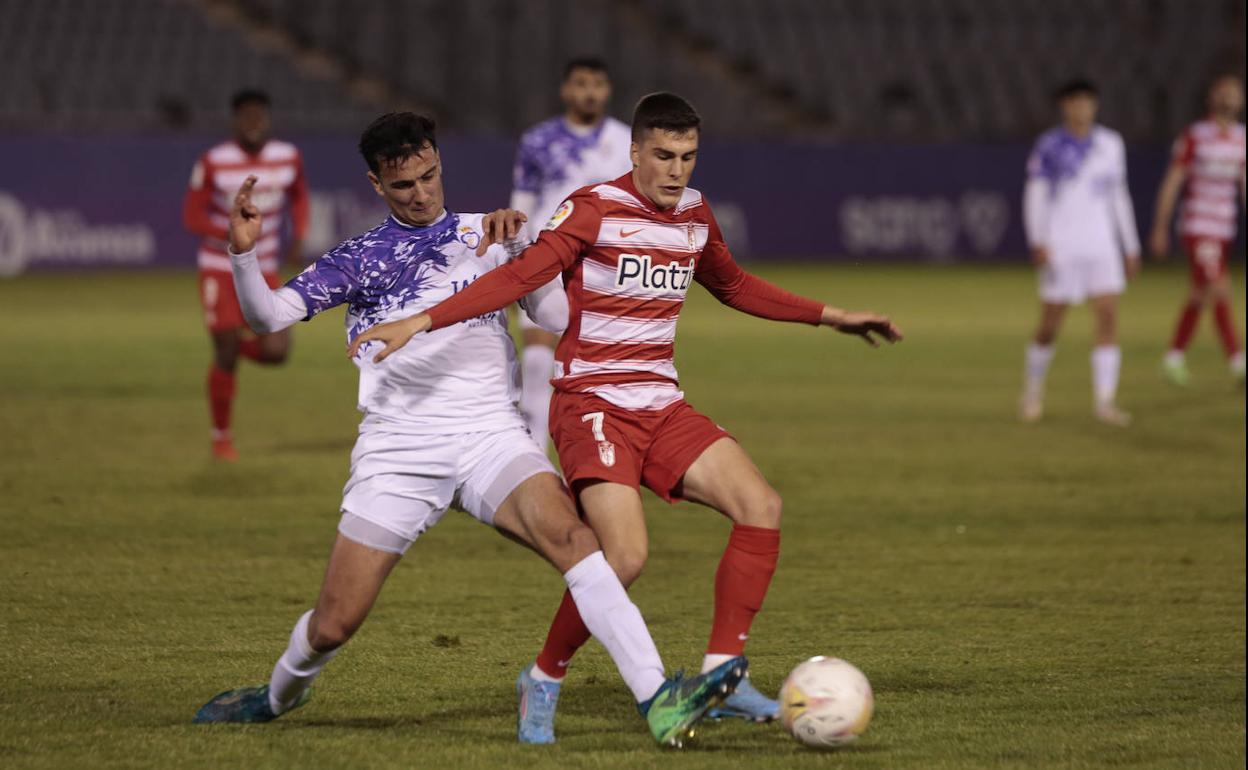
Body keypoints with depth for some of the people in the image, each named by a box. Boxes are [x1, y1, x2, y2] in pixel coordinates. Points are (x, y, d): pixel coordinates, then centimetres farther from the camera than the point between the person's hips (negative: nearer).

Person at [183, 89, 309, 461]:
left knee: (276, 353, -10)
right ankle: (221, 437, 16)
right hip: (219, 269, -3)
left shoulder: (287, 157, -4)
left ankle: (240, 342, 26)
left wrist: (299, 236, -1)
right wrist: (231, 234, -27)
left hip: (263, 272, 3)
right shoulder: (213, 162, -14)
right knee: (226, 356, -4)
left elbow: (299, 196, 16)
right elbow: (192, 215, -10)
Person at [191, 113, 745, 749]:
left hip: (490, 433, 0)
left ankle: (658, 701, -38)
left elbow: (557, 316, 5)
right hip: (398, 450, 0)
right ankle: (280, 694, 35)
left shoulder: (486, 235, 12)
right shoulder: (358, 259, 10)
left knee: (569, 534, -29)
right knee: (333, 626, -1)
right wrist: (244, 253, -15)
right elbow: (268, 315, 3)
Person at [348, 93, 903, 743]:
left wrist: (829, 317, 34)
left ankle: (722, 674, -4)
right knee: (625, 555, -24)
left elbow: (735, 287, 30)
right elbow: (521, 276, -20)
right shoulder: (595, 209, -10)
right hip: (592, 403, -7)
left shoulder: (694, 214, 11)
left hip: (662, 407, 7)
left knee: (761, 506, -12)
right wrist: (421, 321, -32)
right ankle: (544, 682, -3)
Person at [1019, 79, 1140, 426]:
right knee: (1050, 325, 1)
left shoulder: (1111, 144, 11)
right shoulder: (1050, 145, -2)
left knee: (1108, 316, -10)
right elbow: (1035, 195, -3)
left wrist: (1131, 247, 16)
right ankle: (1033, 391, 23)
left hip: (1101, 245, 3)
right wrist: (1037, 241, -14)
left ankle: (1104, 401, -9)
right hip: (1060, 247, -3)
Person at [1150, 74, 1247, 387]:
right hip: (1196, 228, -6)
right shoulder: (1194, 136, -9)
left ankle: (1174, 357, 25)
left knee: (1200, 295, 12)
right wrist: (1160, 229, -6)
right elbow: (1172, 183, -6)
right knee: (1220, 291, -15)